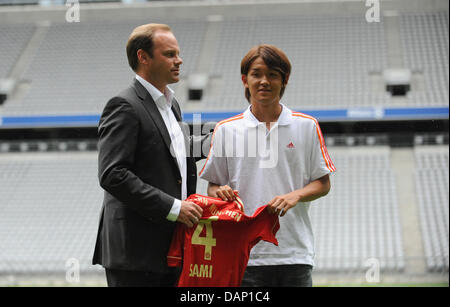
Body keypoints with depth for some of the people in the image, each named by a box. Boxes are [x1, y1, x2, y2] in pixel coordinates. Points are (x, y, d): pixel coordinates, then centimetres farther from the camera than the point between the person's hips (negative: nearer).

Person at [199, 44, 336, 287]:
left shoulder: (307, 126, 7)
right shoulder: (226, 129, 8)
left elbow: (323, 183, 9)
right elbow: (213, 185, 12)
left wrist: (295, 196, -11)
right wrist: (221, 193, -12)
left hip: (294, 253, 0)